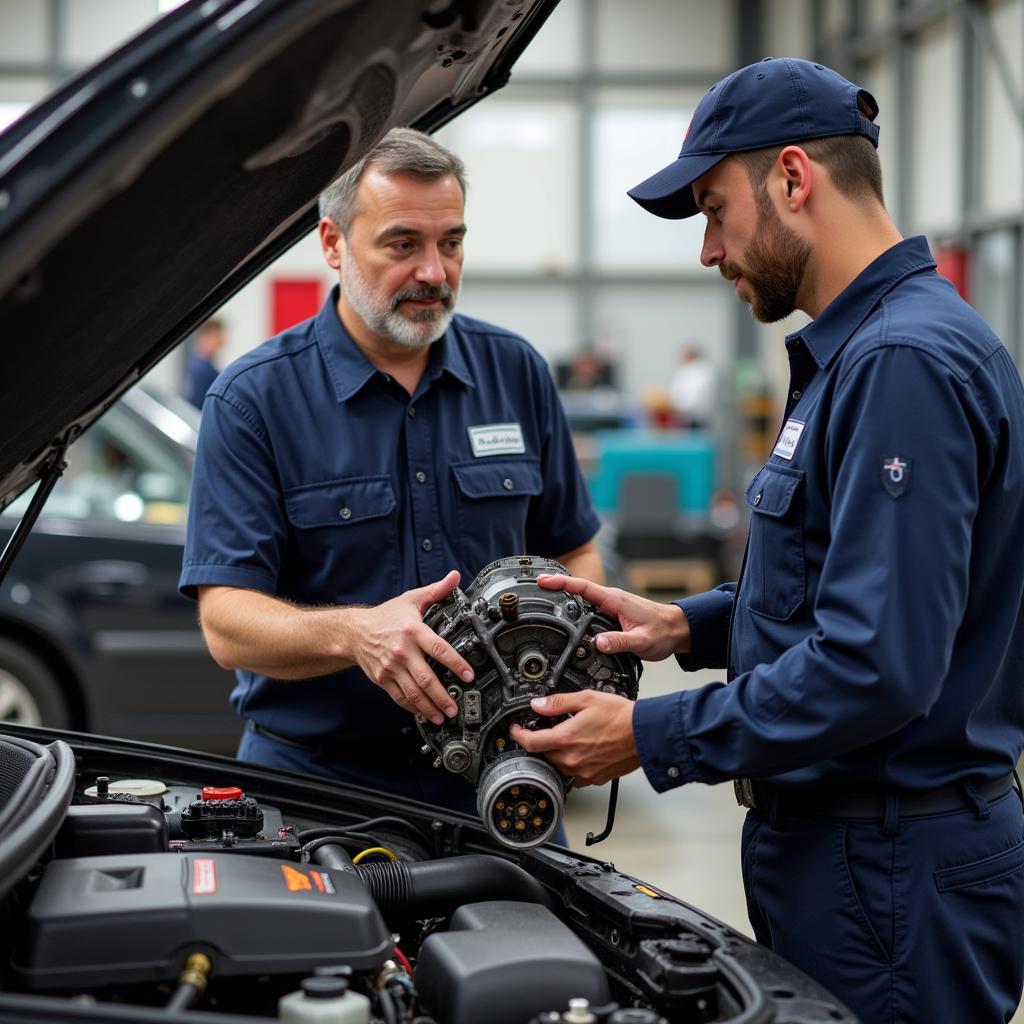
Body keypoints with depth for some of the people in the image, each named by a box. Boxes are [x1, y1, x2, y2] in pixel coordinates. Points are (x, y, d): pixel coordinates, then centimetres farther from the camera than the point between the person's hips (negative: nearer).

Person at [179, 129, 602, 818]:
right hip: (315, 776, -3)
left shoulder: (517, 373, 5)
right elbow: (227, 622, -15)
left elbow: (574, 552, 12)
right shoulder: (253, 400, -9)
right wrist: (354, 633, -34)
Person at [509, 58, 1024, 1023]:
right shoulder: (853, 350, 13)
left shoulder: (904, 362, -22)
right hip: (834, 844, 10)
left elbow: (877, 668, -28)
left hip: (892, 878, -10)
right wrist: (688, 626, 8)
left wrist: (653, 737, -20)